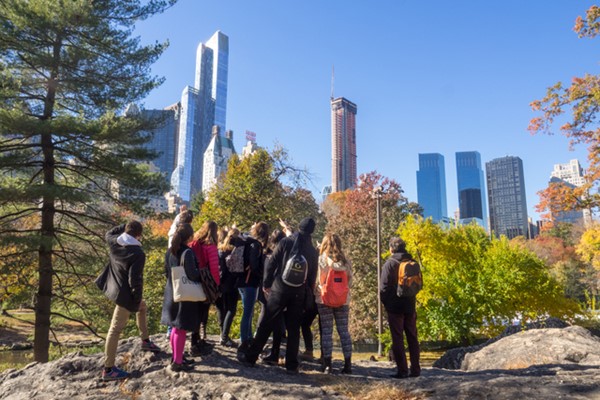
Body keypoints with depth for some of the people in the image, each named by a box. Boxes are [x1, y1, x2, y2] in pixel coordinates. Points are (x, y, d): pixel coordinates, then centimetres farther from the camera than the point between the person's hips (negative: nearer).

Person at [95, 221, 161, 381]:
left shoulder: (114, 242, -4)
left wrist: (125, 226, 15)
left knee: (142, 306, 29)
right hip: (125, 294, -9)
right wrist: (137, 298, -13)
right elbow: (135, 279, -26)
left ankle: (145, 341, 40)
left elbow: (109, 233, 23)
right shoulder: (137, 253, -25)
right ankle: (108, 369, 5)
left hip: (115, 287, 9)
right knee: (116, 329, -3)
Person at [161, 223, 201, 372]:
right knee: (181, 329, 0)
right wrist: (201, 272, -5)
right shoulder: (187, 252, -21)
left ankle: (176, 356, 32)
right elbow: (193, 275, -24)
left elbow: (167, 272, 13)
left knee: (175, 327, 19)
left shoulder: (170, 251, 4)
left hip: (172, 292, 8)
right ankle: (177, 363, 7)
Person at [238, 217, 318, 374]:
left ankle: (250, 356, 14)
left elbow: (272, 264, -6)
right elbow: (313, 275, 7)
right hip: (299, 293, 2)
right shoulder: (313, 251, 5)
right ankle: (292, 365, 9)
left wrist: (266, 283, 3)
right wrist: (308, 293, 14)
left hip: (280, 289, -2)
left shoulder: (285, 242, -4)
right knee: (293, 328, 8)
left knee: (266, 324, 6)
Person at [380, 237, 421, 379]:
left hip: (395, 307, -5)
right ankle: (415, 369, 14)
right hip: (410, 306, 5)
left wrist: (385, 302, 2)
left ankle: (402, 370, 1)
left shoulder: (390, 264, -10)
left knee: (398, 339, 0)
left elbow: (384, 286, -11)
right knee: (412, 338, 12)